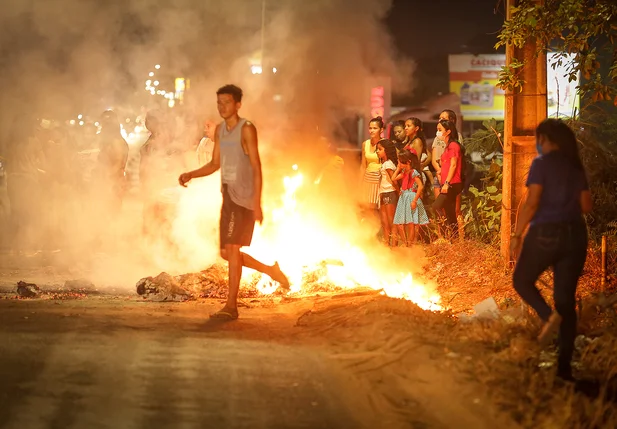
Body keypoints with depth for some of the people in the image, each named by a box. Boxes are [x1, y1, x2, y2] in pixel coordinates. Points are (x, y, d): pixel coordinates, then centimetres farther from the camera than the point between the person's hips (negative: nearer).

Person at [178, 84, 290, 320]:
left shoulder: (246, 129, -11)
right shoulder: (220, 130, 12)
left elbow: (256, 167, -14)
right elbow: (215, 164, 19)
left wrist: (257, 203, -21)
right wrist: (190, 175, 2)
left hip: (244, 197, -8)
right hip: (228, 195, 8)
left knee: (232, 248, -12)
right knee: (226, 252, 10)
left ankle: (231, 306, -10)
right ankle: (271, 270, 28)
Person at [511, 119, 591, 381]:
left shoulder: (542, 164, -7)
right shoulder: (576, 167, 10)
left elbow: (531, 203, -14)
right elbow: (586, 206, 11)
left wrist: (517, 235, -9)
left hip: (545, 233, -5)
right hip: (575, 235, 5)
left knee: (522, 281, 18)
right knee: (566, 298, 7)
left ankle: (548, 315, -12)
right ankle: (564, 366, 2)